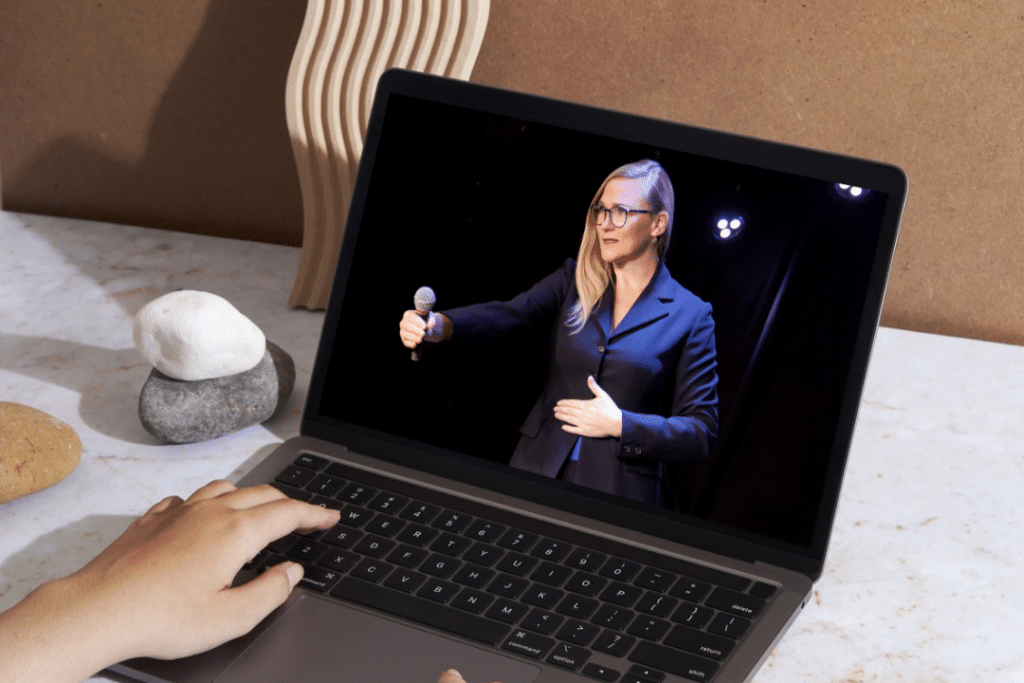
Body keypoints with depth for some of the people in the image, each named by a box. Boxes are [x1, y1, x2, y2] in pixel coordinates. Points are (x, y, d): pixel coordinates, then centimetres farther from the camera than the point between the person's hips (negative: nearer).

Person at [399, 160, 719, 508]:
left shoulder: (690, 316, 1)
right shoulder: (573, 280, 10)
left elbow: (702, 433, -1)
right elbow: (507, 315, -7)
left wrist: (621, 425, -12)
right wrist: (439, 325, -26)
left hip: (619, 492, -3)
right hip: (537, 470, 3)